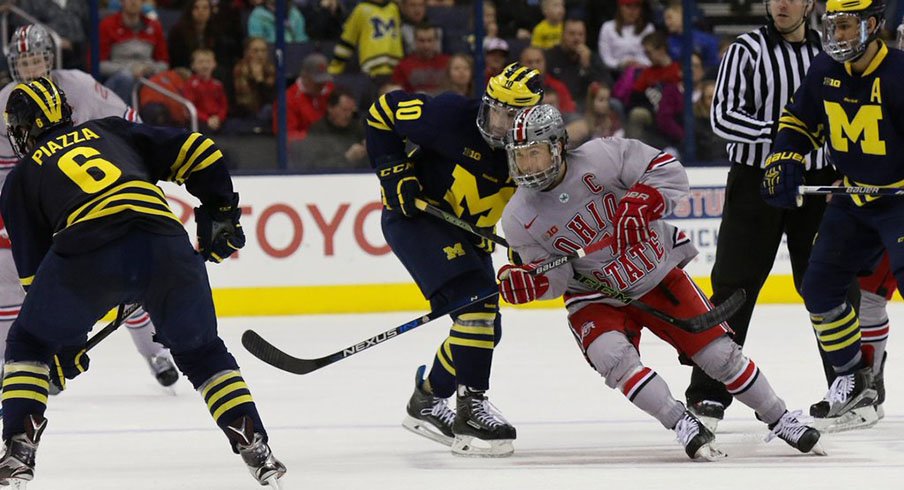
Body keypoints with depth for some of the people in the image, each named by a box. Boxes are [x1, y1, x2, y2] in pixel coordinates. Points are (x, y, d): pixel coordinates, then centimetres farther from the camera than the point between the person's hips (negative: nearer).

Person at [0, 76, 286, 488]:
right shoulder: (109, 130, 33)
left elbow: (35, 269, 25)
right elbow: (196, 151, 23)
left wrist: (66, 345, 33)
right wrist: (222, 213, 34)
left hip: (88, 251, -2)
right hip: (165, 245, 2)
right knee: (202, 353, 24)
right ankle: (256, 449, 14)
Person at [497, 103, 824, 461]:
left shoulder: (599, 157, -21)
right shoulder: (519, 218, -12)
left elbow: (669, 171, -16)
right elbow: (554, 276, -6)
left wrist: (639, 206, -31)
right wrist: (526, 283, -27)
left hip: (657, 273, -1)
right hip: (595, 298, 1)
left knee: (718, 351, -1)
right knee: (613, 357, -29)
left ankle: (780, 419, 17)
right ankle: (684, 427, -20)